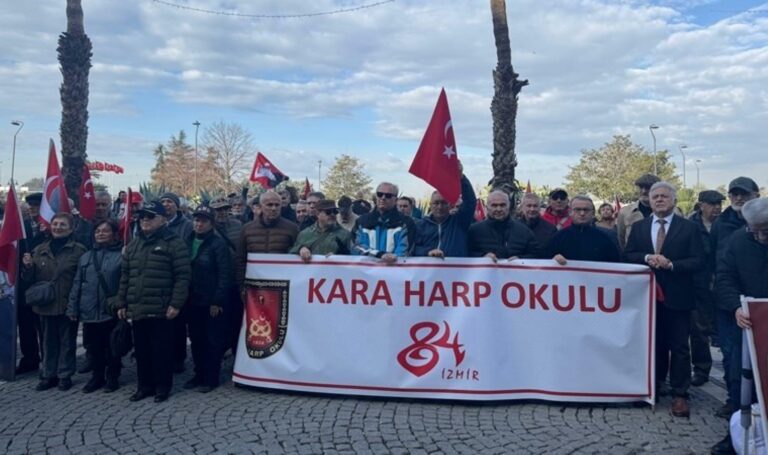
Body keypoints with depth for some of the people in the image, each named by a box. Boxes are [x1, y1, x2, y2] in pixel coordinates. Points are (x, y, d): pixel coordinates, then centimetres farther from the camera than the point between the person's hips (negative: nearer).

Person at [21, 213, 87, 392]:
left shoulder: (78, 250, -5)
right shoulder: (40, 250, 9)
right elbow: (31, 278, 13)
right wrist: (28, 267, -7)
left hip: (68, 304, -4)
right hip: (46, 304, 4)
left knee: (67, 342, 7)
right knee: (49, 342, 14)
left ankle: (64, 376, 18)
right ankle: (48, 375, 25)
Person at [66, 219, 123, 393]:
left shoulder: (122, 255, -5)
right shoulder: (85, 257, 12)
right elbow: (77, 284, 12)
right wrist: (72, 308, 7)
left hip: (111, 311, -4)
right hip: (89, 312, 5)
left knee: (112, 347, 7)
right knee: (93, 347, 13)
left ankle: (112, 378, 21)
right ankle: (97, 376, 28)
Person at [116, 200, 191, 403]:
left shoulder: (174, 243, -6)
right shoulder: (133, 245, 16)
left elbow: (182, 276, -11)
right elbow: (125, 277, 18)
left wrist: (176, 304, -17)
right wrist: (122, 303, 13)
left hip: (161, 310, -6)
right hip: (137, 309, 6)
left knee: (161, 349, 2)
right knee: (141, 350, 14)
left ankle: (162, 386, 15)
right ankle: (144, 385, 26)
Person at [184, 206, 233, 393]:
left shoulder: (218, 243, -9)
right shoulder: (188, 242, 8)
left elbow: (225, 274, -14)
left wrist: (218, 300, -17)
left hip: (212, 302, -5)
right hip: (193, 301, 6)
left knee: (213, 341, 4)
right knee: (196, 339, 13)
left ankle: (211, 378, 15)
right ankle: (199, 374, 27)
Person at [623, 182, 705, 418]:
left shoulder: (689, 228, -1)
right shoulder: (638, 227, 8)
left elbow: (698, 261, -7)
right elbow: (627, 255, 3)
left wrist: (671, 264, -21)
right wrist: (647, 258, -16)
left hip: (676, 296, -3)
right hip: (648, 294, 3)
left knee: (679, 347, 1)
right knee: (654, 343, 15)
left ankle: (680, 394, 8)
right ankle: (655, 386, 29)